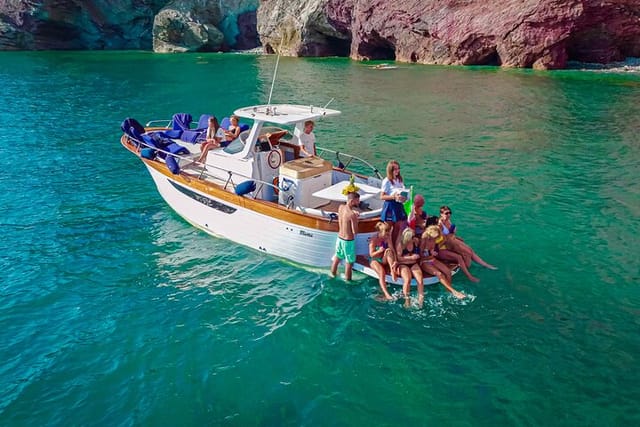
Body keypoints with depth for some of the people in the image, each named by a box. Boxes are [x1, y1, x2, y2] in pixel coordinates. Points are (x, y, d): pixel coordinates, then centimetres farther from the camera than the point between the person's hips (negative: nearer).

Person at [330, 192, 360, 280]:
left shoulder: (340, 207, -5)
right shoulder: (352, 214, -27)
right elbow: (355, 232, -21)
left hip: (339, 238, 7)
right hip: (348, 241, -7)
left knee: (337, 257, 25)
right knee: (349, 261, 11)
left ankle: (333, 274, 40)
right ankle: (347, 279, 22)